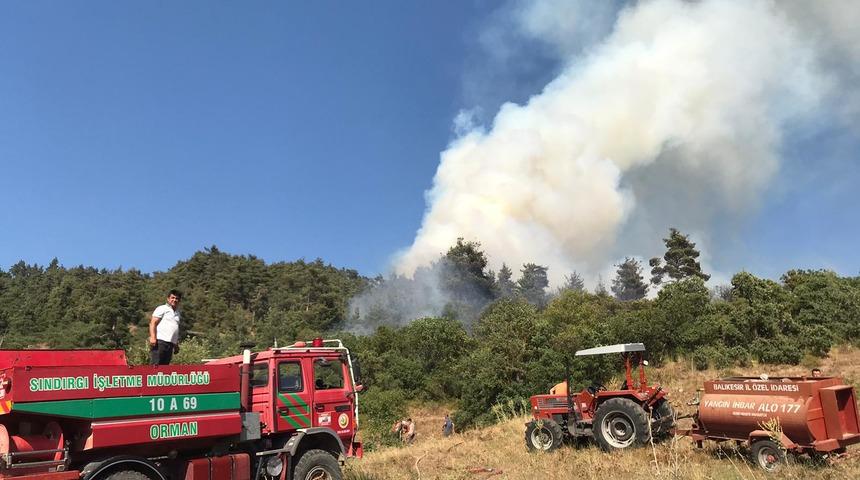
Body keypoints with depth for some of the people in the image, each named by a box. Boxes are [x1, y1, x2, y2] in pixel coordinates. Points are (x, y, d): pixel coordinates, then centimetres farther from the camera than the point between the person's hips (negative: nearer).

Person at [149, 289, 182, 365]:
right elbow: (153, 323, -4)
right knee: (155, 364, -11)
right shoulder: (162, 309, 5)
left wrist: (177, 344, 18)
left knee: (165, 365, 5)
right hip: (160, 341, -7)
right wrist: (153, 337, -17)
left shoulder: (177, 313, 24)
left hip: (171, 343, 7)